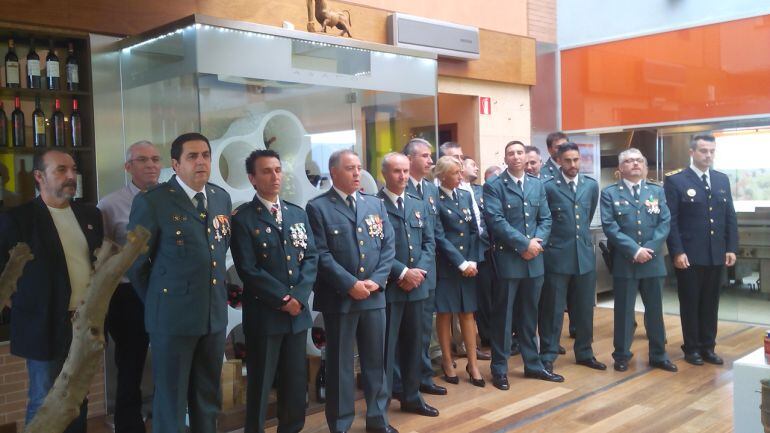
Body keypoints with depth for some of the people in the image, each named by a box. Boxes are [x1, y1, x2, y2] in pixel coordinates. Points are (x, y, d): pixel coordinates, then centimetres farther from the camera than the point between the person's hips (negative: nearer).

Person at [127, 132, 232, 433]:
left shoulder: (222, 198, 7)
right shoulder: (151, 202, -10)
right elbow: (136, 263, -3)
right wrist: (158, 302, 5)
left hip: (215, 314, 5)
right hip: (173, 316, -5)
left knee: (209, 399, 17)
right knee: (171, 400, 8)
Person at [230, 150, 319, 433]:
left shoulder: (298, 214, 11)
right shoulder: (242, 218, -6)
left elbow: (311, 258, 4)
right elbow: (248, 269, -13)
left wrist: (298, 296, -10)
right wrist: (283, 298, -14)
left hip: (298, 311, 5)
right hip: (263, 313, -5)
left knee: (296, 383, 13)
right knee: (260, 384, 7)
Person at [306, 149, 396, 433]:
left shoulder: (376, 205, 11)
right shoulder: (318, 207, -4)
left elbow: (388, 246, 7)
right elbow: (321, 254, -11)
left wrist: (377, 280, -7)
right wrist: (350, 284, -17)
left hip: (374, 295, 4)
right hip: (339, 297, -4)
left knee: (376, 360, 13)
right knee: (340, 364, 6)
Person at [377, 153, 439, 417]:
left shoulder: (418, 205, 13)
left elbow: (429, 242, 11)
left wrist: (419, 270, -6)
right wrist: (402, 273, -17)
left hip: (416, 285, 6)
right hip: (388, 287, -6)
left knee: (413, 343, 15)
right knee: (386, 346, 1)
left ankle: (411, 397, 30)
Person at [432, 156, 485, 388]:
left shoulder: (465, 196, 9)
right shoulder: (434, 200, -8)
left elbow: (474, 231, 8)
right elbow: (439, 237, -12)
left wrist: (473, 261, -3)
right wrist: (461, 263, -13)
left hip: (468, 264, 5)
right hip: (445, 265, -4)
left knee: (467, 314, 8)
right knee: (445, 314, 6)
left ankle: (473, 364, 15)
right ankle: (447, 362, 19)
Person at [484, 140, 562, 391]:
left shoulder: (537, 185, 13)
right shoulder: (493, 187, -4)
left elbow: (546, 219, 9)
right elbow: (496, 221, -14)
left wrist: (537, 242, -9)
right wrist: (525, 243, -17)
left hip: (534, 259, 5)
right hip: (507, 258, -5)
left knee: (529, 314, 14)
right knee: (503, 315, 3)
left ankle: (533, 365, 26)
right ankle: (499, 369, 13)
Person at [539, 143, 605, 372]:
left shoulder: (592, 185, 7)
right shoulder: (548, 187, -9)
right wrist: (555, 237, 6)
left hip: (585, 254, 5)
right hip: (557, 255, -4)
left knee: (585, 308, 13)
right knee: (553, 309, 3)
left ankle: (584, 353, 28)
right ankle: (548, 356, 13)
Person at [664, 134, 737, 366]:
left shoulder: (722, 180, 11)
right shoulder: (676, 181, -5)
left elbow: (730, 216, 11)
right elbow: (671, 221, -9)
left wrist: (731, 248, 3)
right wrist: (677, 252, -15)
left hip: (717, 255, 5)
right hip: (689, 255, -4)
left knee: (711, 304, 11)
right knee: (690, 304, 6)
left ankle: (708, 347, 23)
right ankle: (692, 348, 18)